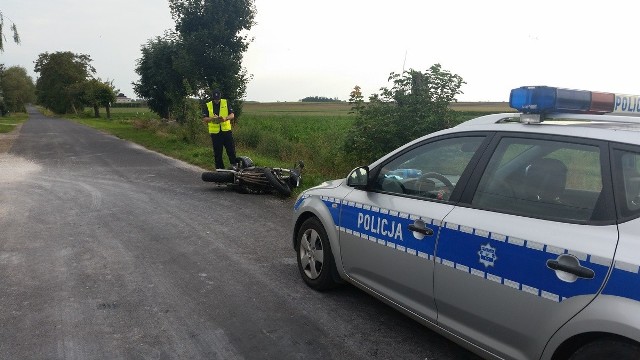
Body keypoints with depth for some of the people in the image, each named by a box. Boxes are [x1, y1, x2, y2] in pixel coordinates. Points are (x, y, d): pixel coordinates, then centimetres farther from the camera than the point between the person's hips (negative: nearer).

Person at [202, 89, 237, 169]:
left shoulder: (226, 103, 5)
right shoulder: (207, 106, 5)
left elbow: (232, 115, 1)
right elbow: (204, 119, 1)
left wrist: (225, 118, -20)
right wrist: (211, 118, -19)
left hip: (226, 130, -1)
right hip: (215, 132, 1)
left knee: (231, 150, -3)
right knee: (217, 153, 6)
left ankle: (234, 166, 10)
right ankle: (220, 169, 15)